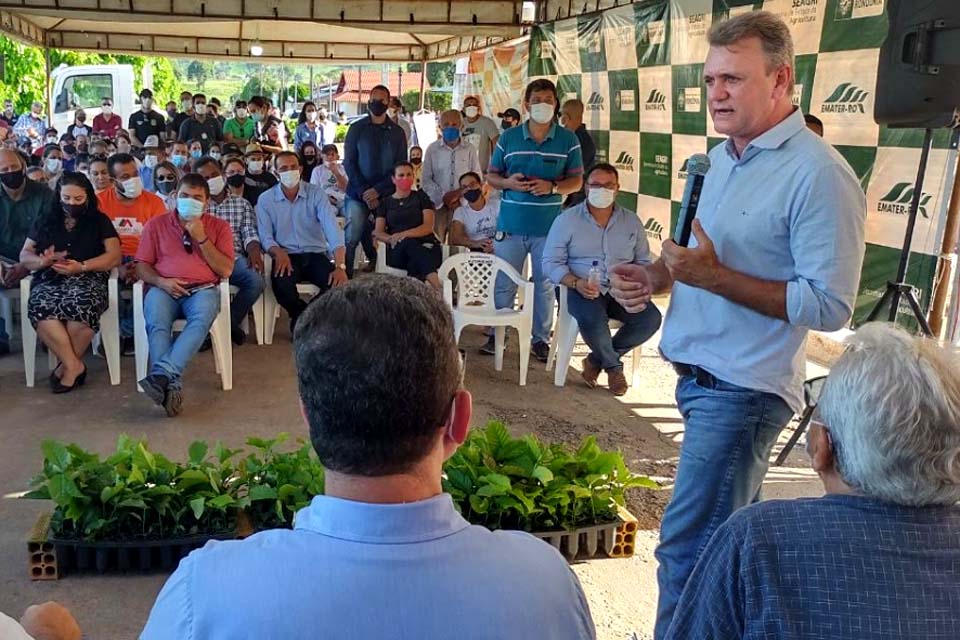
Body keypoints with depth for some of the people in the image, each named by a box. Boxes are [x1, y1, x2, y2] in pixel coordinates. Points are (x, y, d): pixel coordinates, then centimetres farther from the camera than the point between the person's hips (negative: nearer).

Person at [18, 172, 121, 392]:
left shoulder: (99, 221, 12)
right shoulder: (45, 220, 19)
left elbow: (114, 256, 0)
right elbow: (24, 256, 16)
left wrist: (81, 266, -14)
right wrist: (42, 261, -8)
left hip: (87, 279, -2)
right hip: (49, 280, 2)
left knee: (81, 307, -37)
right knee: (40, 309, -34)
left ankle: (66, 365, -15)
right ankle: (74, 365, -22)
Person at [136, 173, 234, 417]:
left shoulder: (219, 227, 14)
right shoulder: (156, 225, 17)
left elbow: (225, 270, 4)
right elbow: (142, 266, 13)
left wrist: (201, 238, -3)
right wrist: (161, 281, -9)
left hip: (202, 289, -1)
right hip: (164, 289, 1)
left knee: (202, 319, -37)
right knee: (156, 323, -34)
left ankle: (162, 374, -48)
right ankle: (172, 384, -44)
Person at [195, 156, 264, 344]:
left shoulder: (242, 204, 18)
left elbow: (250, 234, 7)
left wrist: (254, 251, -16)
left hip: (234, 258, 1)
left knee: (256, 280, -30)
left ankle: (229, 322, -7)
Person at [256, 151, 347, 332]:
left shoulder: (316, 194, -2)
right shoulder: (265, 199, 2)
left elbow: (332, 229, -14)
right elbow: (265, 236, -4)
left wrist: (340, 266, -29)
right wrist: (278, 252, -29)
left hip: (315, 255, 1)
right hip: (287, 257, -1)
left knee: (337, 283, -28)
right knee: (281, 283, -34)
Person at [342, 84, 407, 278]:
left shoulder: (397, 132, 7)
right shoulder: (357, 128, 5)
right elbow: (349, 163, 1)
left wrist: (377, 190, -9)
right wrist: (364, 192, -10)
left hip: (386, 196, 1)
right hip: (358, 194, -1)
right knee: (352, 239, -7)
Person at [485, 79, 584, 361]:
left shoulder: (568, 140, 2)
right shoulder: (508, 138, 4)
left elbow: (576, 180, 4)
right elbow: (491, 176, 9)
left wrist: (552, 187, -15)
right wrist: (508, 183, -13)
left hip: (549, 226, 0)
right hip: (511, 224, 1)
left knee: (545, 284, 8)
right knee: (504, 283, 7)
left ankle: (541, 338, 21)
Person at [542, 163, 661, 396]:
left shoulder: (631, 221, 11)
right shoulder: (566, 220, 2)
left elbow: (644, 261, 16)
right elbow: (551, 262, -2)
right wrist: (576, 283, -19)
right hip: (583, 290, -3)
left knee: (651, 318, -24)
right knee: (592, 320, -36)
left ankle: (596, 360, -3)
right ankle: (613, 365, -2)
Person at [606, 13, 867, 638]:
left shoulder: (819, 174, -17)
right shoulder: (723, 157, 11)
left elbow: (830, 306, -20)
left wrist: (713, 277, -25)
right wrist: (658, 276, 3)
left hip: (744, 388, -9)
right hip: (700, 375, 9)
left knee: (689, 547, -6)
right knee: (731, 531, 21)